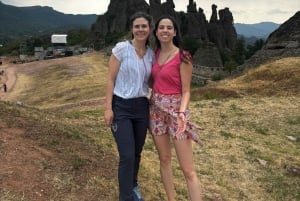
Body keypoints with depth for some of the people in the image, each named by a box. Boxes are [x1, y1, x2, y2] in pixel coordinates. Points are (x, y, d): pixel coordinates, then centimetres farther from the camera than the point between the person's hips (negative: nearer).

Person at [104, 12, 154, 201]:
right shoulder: (121, 48, -8)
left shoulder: (151, 54, 6)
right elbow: (111, 80, -8)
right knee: (127, 155, -7)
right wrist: (108, 107, -12)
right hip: (121, 107, -4)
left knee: (137, 153, 15)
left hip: (142, 107, 5)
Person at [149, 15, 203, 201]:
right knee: (164, 159, 14)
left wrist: (181, 112, -26)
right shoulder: (155, 53, 7)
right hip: (157, 109, 6)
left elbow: (186, 91, -11)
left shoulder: (183, 57, -11)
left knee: (188, 170, -4)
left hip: (176, 109, -6)